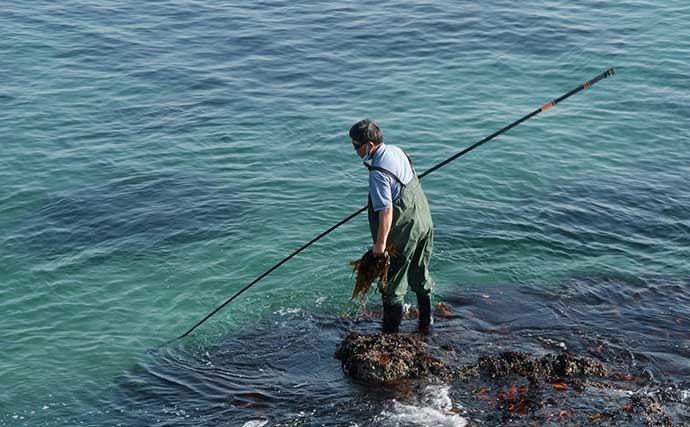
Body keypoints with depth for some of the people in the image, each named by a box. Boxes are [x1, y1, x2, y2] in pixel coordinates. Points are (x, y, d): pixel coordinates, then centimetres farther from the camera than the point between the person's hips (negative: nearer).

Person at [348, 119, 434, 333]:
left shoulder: (378, 173, -26)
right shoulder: (396, 151, 2)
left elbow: (386, 211, -28)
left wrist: (380, 243, -22)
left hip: (403, 232, -9)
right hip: (424, 223, 9)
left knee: (393, 282, 4)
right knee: (420, 274, 22)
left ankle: (391, 331, 12)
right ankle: (426, 322, 35)